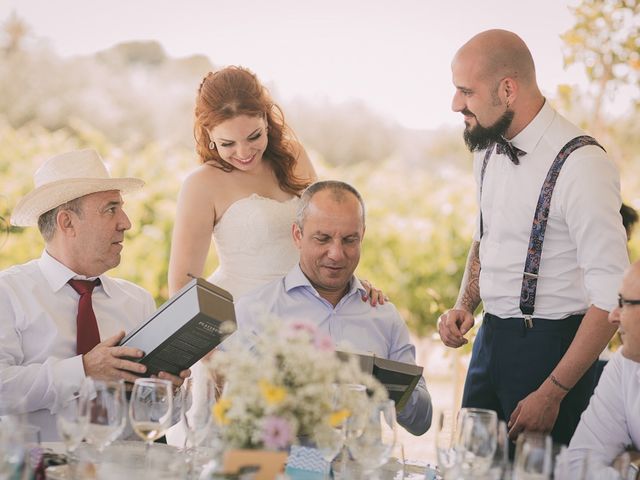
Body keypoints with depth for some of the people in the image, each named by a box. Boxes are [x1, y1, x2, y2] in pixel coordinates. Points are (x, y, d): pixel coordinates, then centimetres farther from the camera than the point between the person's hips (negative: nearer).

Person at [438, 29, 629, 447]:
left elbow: (611, 299, -21)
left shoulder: (582, 165, -20)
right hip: (490, 336, 7)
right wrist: (465, 306, 4)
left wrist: (552, 394, -19)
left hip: (550, 346, -7)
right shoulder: (489, 148, 6)